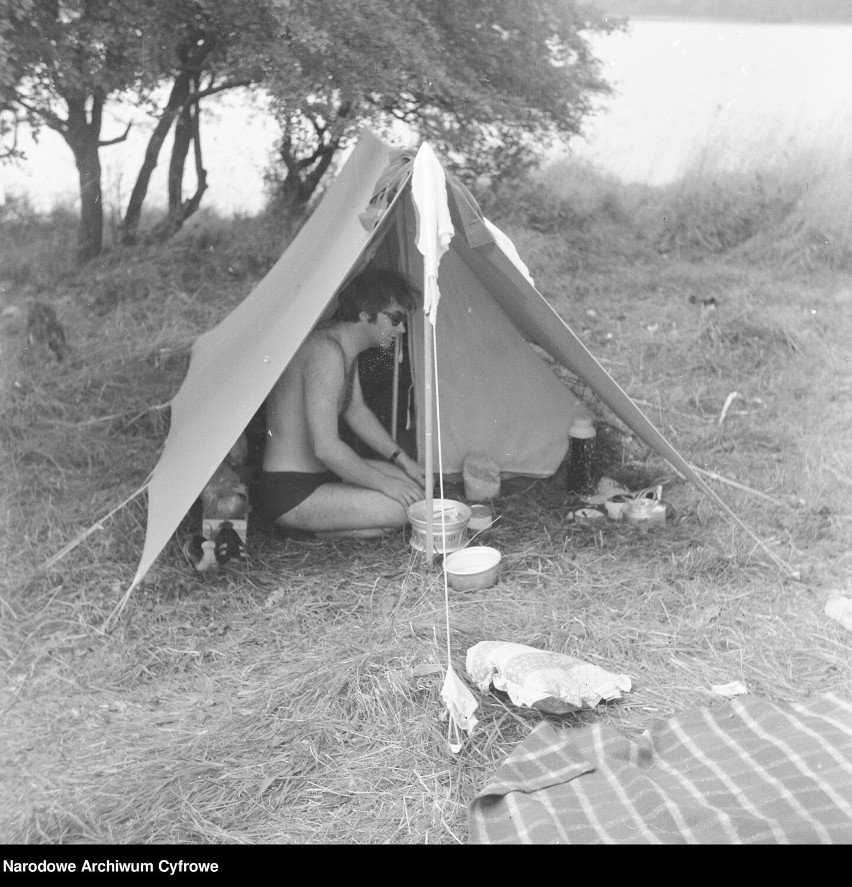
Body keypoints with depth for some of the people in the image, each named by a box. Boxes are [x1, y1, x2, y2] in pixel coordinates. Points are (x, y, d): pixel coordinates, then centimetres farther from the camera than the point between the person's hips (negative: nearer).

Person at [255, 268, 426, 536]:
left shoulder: (345, 347, 7)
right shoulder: (326, 352, -26)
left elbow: (356, 410, 20)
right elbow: (326, 448, -30)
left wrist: (402, 460, 14)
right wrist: (384, 484, -18)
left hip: (320, 472, 10)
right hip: (288, 495, -10)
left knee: (410, 479, 12)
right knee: (402, 508, -19)